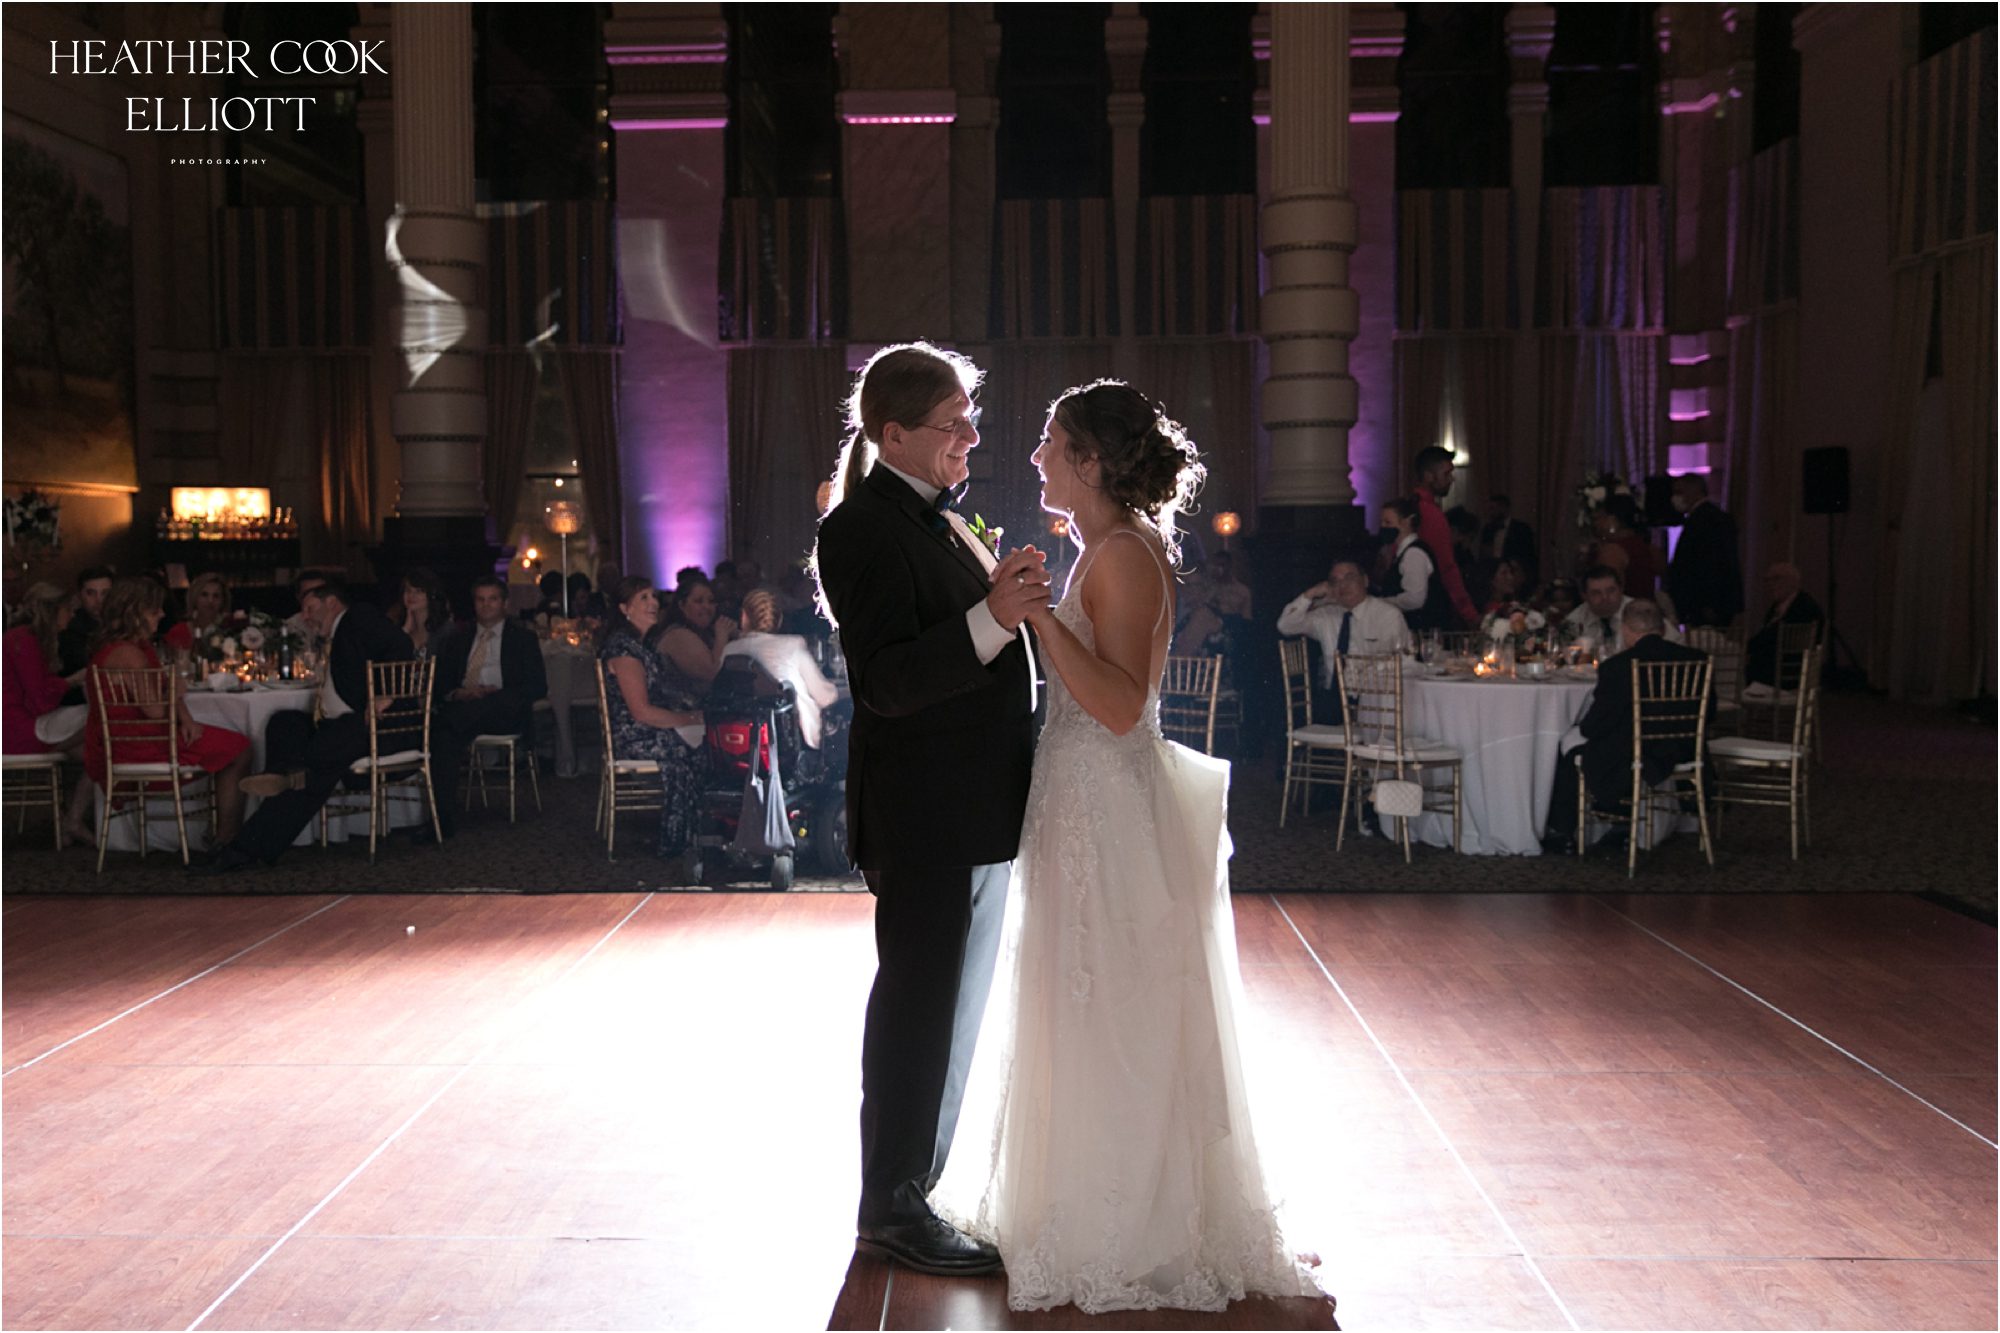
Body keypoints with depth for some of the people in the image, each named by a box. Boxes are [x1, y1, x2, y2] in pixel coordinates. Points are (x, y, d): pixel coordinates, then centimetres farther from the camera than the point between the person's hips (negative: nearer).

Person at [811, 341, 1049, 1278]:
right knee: (918, 1009, -1)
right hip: (924, 815, -10)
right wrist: (992, 616, -33)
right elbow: (886, 683, -24)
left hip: (978, 810, 10)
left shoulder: (942, 522, 15)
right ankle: (891, 1208, 12)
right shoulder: (863, 529, -15)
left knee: (950, 1011, 17)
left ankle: (914, 1184, 31)